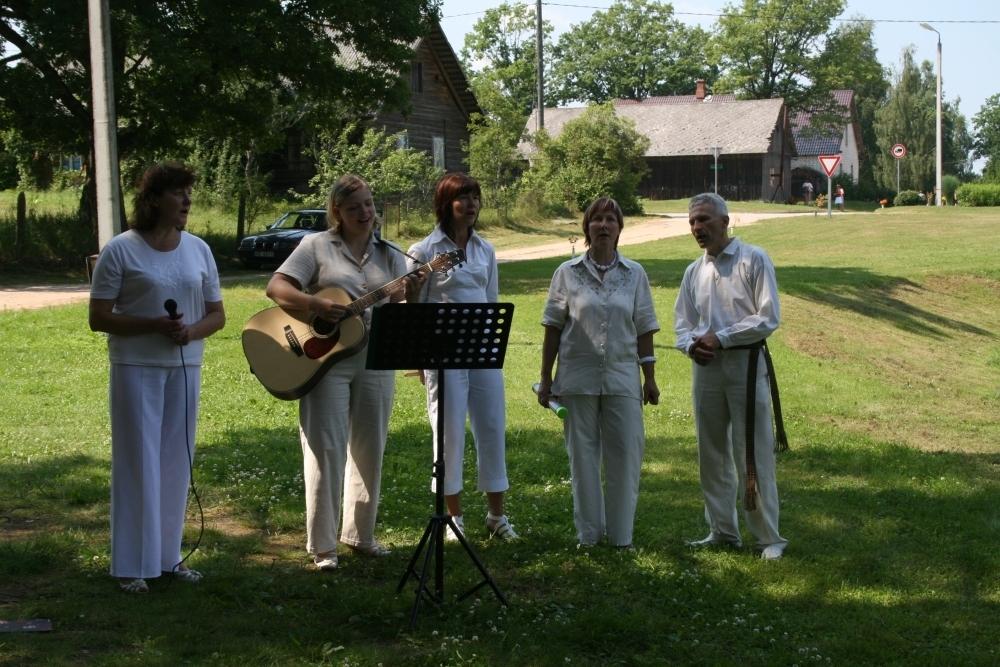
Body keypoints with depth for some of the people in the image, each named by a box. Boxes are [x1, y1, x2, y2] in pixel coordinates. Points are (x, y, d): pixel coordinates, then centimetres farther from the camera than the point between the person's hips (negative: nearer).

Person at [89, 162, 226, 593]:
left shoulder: (198, 249, 7)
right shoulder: (121, 250, -6)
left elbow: (216, 314, 10)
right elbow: (98, 318, -8)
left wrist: (192, 331, -12)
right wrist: (152, 325, -21)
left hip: (186, 368, 4)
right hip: (136, 369, -4)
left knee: (176, 462, 9)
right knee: (137, 462, -2)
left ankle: (168, 555, 21)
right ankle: (131, 565, 5)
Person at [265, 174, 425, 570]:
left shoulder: (390, 256, 12)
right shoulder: (317, 246, 1)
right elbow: (276, 287, -8)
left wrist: (410, 295, -14)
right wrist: (316, 305, -22)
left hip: (376, 363, 4)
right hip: (325, 360, -4)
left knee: (369, 450, 11)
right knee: (326, 449, -5)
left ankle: (360, 535, 26)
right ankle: (322, 545, 2)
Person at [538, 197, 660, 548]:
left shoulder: (634, 274, 5)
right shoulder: (568, 273, 2)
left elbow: (644, 330, 7)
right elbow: (553, 328, 3)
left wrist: (650, 377, 5)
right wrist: (546, 378, 1)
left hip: (622, 378, 1)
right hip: (578, 379, -1)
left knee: (626, 453, 1)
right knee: (583, 454, 6)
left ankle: (621, 533, 12)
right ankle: (588, 532, 18)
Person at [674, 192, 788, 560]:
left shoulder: (753, 260, -4)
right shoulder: (694, 272, 13)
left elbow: (768, 318, -10)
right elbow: (682, 322, 17)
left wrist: (720, 337, -13)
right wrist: (691, 345, -6)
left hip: (745, 364, -6)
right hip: (706, 366, 6)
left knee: (753, 457, -5)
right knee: (712, 453, 11)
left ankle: (768, 537, 3)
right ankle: (722, 530, 21)